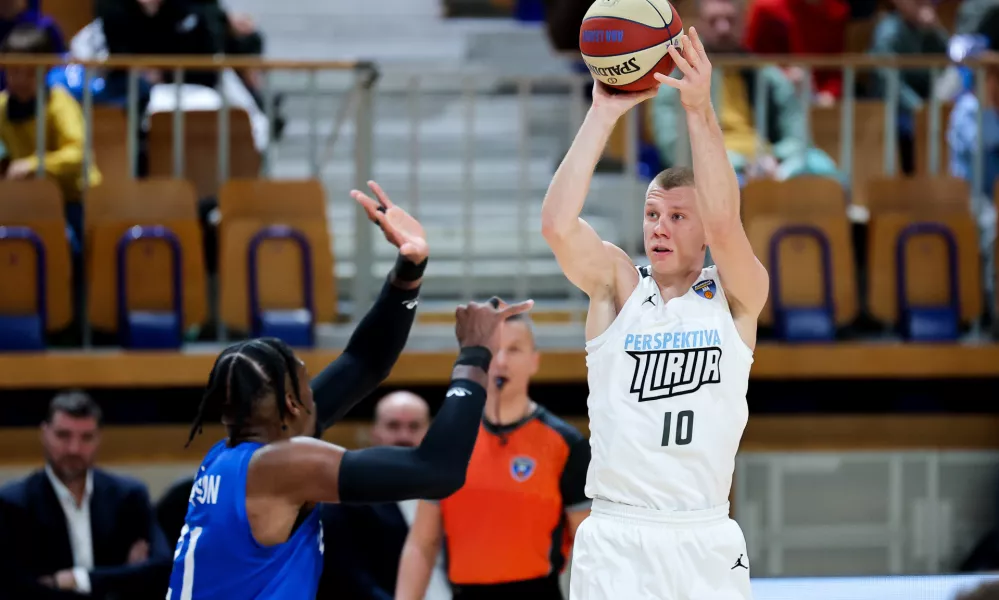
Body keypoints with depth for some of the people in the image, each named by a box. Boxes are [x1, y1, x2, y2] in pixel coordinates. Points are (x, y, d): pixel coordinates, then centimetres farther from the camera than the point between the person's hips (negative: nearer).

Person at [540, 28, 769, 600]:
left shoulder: (736, 296, 5)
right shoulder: (617, 285, 6)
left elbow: (724, 223, -15)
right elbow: (557, 224, -12)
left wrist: (700, 110, -24)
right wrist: (603, 113, -15)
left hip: (706, 540, 1)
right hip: (616, 540, 0)